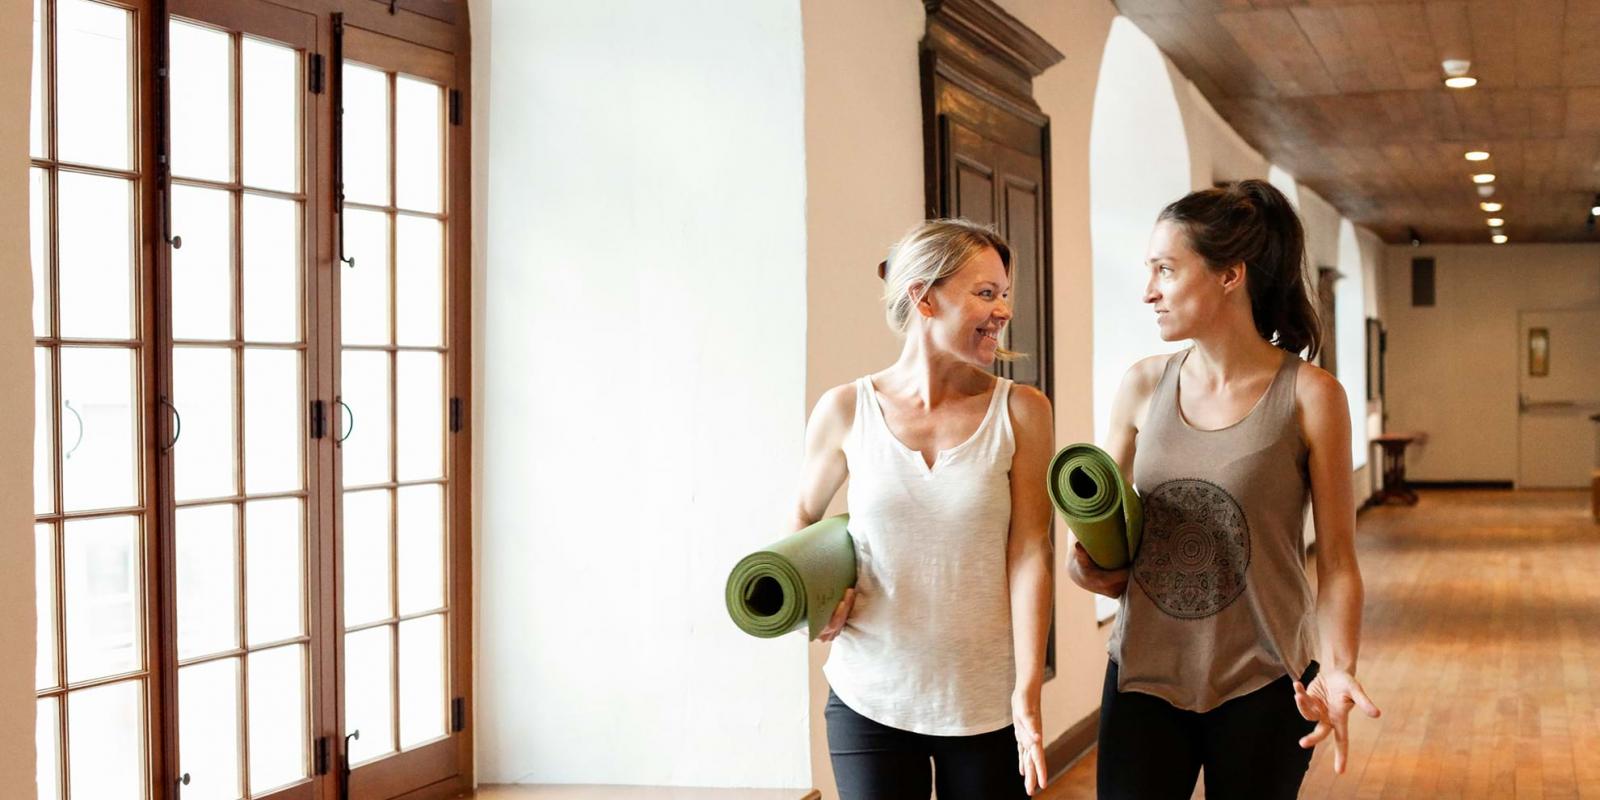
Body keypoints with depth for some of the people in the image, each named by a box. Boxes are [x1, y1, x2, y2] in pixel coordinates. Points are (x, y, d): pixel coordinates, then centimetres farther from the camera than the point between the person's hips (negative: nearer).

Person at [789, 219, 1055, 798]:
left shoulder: (1020, 413, -3)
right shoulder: (847, 411, -2)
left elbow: (1028, 553, -7)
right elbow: (805, 517, 14)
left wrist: (1027, 690, -13)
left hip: (986, 703, 0)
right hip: (870, 699, 0)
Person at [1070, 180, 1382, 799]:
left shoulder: (1309, 395, -8)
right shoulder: (1143, 387, 2)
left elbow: (1336, 561, -6)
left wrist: (1336, 667, -20)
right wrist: (1091, 568, -8)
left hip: (1262, 685, -2)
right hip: (1144, 677, 3)